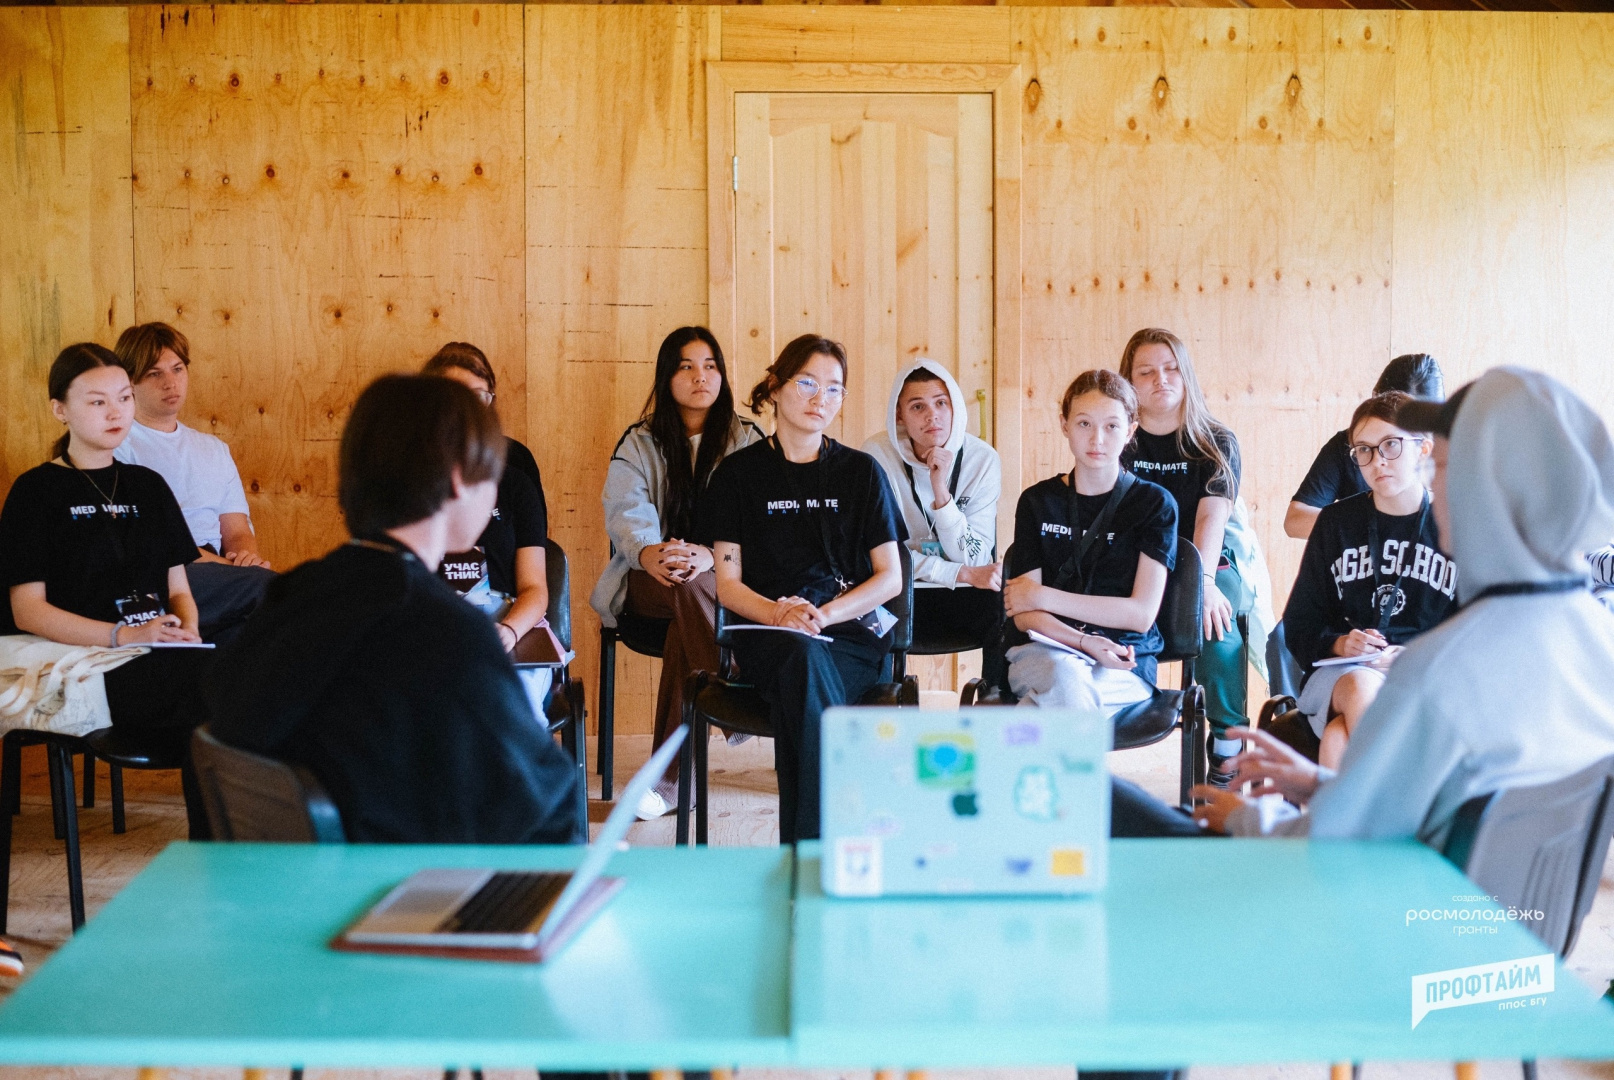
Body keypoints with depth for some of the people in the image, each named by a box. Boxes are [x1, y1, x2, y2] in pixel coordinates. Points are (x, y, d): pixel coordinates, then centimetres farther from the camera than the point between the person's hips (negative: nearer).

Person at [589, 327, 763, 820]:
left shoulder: (747, 441, 7)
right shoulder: (638, 443, 10)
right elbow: (626, 511, -9)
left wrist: (707, 555, -31)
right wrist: (648, 551, -34)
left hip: (725, 581, 0)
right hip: (649, 581, 0)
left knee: (692, 588, -36)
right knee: (687, 592, -36)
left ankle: (669, 778, -33)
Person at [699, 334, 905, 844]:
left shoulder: (861, 472, 14)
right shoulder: (739, 474, 12)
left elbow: (890, 577, 9)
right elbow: (728, 584, 7)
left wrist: (824, 614, -10)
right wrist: (779, 614, -14)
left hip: (852, 634, 1)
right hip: (766, 636, 0)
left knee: (806, 661, -36)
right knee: (802, 658, -37)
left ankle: (806, 845, -35)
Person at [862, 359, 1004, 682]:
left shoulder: (983, 459, -6)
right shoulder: (877, 455, -10)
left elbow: (974, 559, -9)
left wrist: (941, 490, -22)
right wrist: (963, 574, -14)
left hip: (964, 596, 2)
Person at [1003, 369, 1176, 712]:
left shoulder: (1155, 504, 5)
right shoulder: (1037, 501, 10)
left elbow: (1141, 613, -4)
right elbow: (1023, 614, 2)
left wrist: (1041, 596, -2)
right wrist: (1086, 643, -17)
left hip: (1124, 668, -1)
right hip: (1046, 650, 1)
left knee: (1067, 691, -38)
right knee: (1066, 683, -38)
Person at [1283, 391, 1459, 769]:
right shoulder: (1337, 522, 11)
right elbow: (1299, 626, 13)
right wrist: (1340, 644, -9)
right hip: (1341, 672, 2)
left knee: (1340, 738, -35)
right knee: (1360, 685, -37)